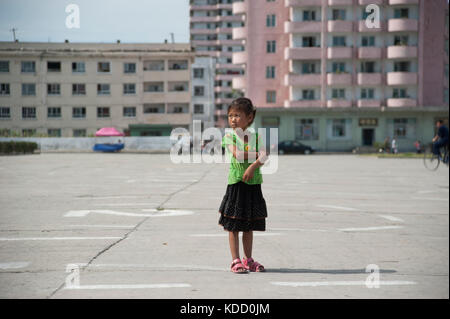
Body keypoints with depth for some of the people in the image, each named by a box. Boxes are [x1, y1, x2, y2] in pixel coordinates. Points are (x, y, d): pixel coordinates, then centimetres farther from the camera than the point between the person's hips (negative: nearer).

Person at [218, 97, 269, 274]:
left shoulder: (254, 136, 6)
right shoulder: (229, 136, 0)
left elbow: (263, 156, -7)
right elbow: (237, 155, -15)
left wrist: (253, 166, -22)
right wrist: (256, 154, -8)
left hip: (253, 183, 3)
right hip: (236, 183, -2)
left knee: (249, 226, 11)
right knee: (233, 226, -1)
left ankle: (248, 259, 21)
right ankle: (235, 261, 5)